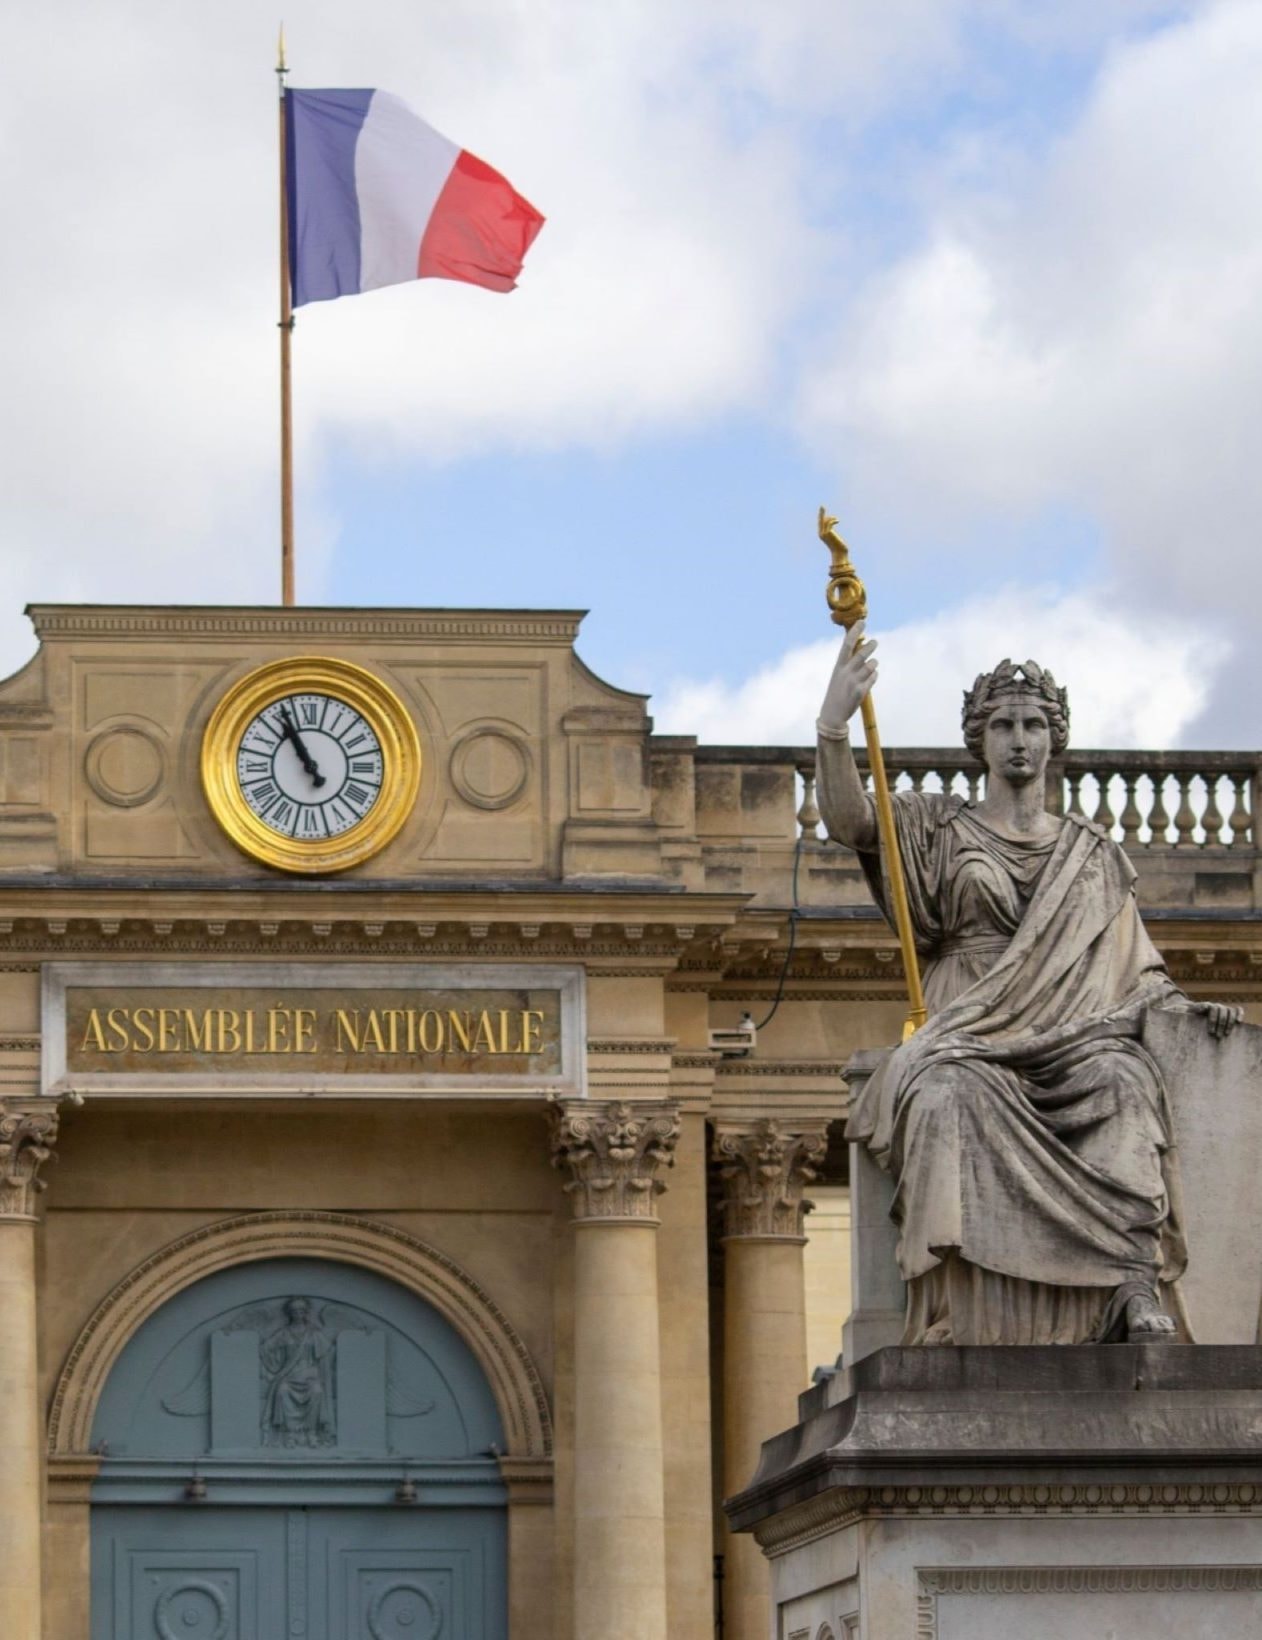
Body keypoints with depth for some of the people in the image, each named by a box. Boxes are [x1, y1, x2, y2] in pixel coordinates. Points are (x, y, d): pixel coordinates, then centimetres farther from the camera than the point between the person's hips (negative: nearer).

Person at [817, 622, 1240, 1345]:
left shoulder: (1093, 853, 23)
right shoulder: (939, 827, 16)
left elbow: (1134, 968, 21)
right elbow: (849, 820, -2)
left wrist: (1188, 1008, 0)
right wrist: (835, 723, -19)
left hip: (1072, 1039, 1)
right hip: (971, 1043, -1)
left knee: (1120, 1078, -35)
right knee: (952, 1093, -38)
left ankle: (1136, 1293, -47)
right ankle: (968, 1315, -47)